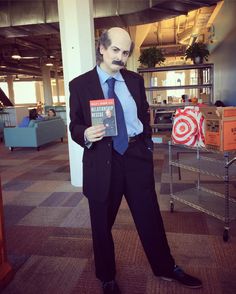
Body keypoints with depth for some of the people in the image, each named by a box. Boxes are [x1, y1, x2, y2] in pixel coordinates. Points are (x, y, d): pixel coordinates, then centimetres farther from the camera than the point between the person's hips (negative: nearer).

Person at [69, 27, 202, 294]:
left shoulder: (135, 80, 8)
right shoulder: (80, 84, -2)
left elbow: (144, 116, 14)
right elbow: (75, 125, 0)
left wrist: (147, 149, 12)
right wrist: (86, 134, -22)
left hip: (136, 157, 3)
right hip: (102, 161, -2)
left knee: (150, 217, 14)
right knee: (102, 224, 12)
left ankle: (165, 268, 39)